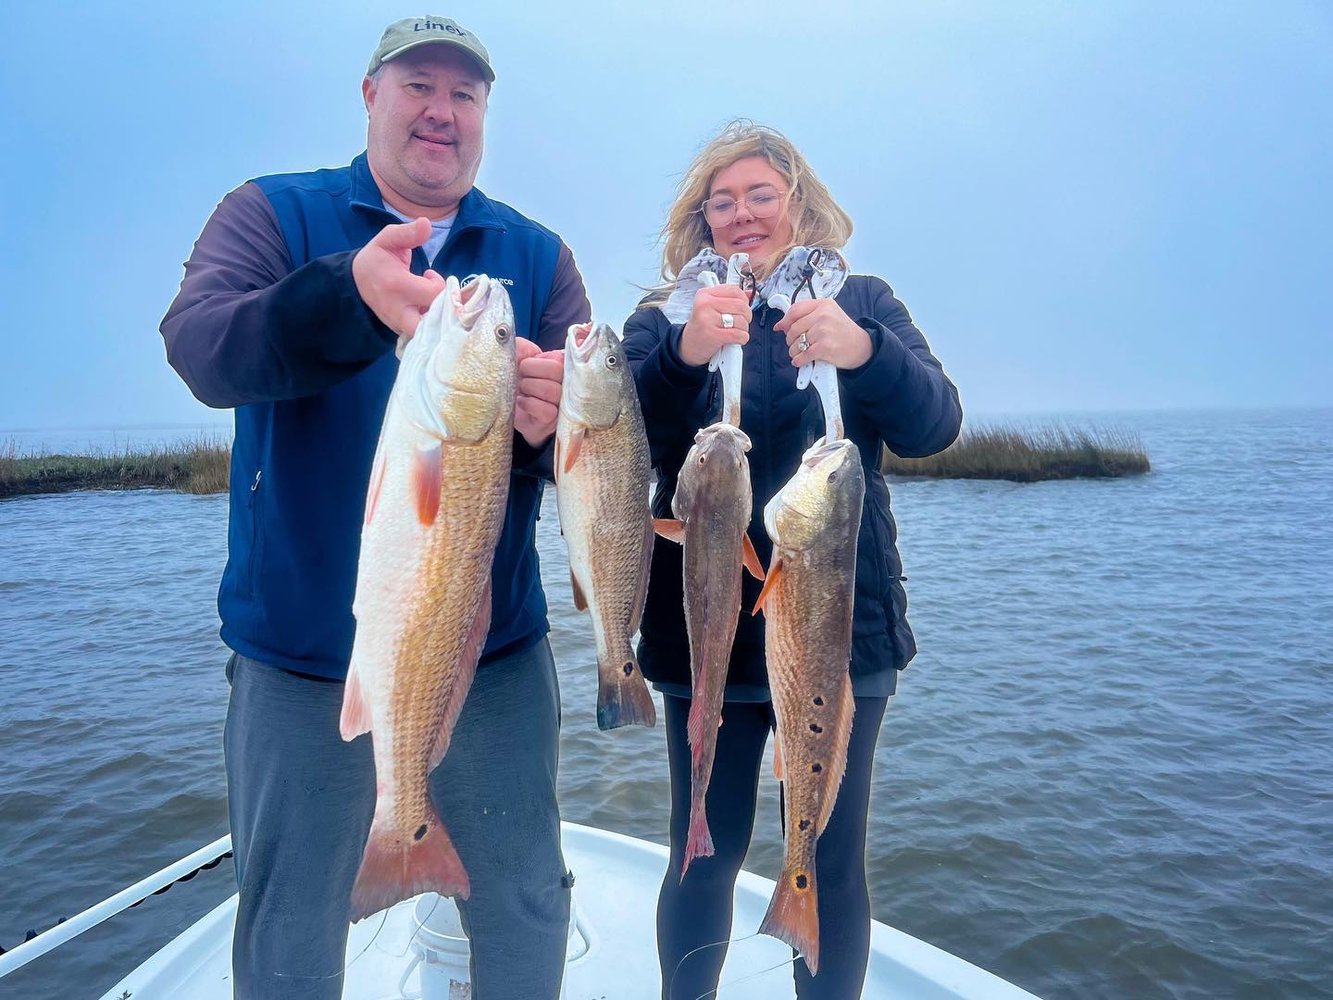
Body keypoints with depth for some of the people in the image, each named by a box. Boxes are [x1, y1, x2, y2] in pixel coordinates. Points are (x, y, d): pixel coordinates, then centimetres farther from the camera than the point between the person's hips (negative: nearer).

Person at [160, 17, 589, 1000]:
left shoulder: (536, 254, 7)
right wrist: (351, 293, -36)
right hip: (302, 653, -1)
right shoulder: (272, 212, 2)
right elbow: (198, 347, -17)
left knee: (527, 907, 14)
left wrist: (555, 420, -28)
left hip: (496, 650, 2)